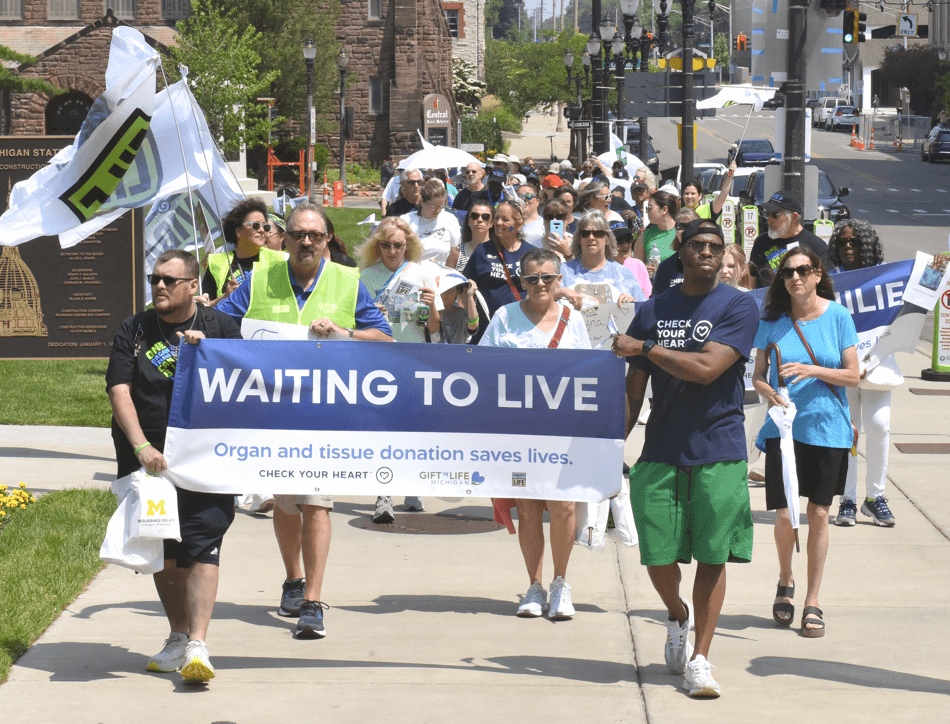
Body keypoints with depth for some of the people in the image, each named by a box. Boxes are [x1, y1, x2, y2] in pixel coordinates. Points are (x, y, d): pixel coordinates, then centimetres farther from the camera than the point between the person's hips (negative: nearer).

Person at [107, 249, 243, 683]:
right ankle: (178, 638, 23)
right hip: (150, 460, 3)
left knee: (201, 548, -13)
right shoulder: (133, 330, 8)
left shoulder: (219, 327, 5)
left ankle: (197, 647, -17)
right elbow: (119, 391, -2)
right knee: (162, 553, 8)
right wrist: (142, 447, -15)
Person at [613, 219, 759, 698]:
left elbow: (707, 368, -17)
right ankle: (677, 617, 32)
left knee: (712, 555, -1)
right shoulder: (653, 311, 9)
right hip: (660, 452, 3)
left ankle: (699, 659, 6)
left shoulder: (738, 307, -3)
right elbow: (633, 389, 12)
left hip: (718, 453, -2)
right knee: (657, 556, 0)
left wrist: (644, 347, -11)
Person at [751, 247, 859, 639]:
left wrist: (812, 370, -18)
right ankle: (785, 580, 24)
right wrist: (766, 390, -17)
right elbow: (758, 374, 5)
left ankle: (813, 602, 14)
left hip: (826, 427, 0)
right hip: (783, 426, 0)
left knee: (818, 514, 2)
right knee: (785, 516, -6)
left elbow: (852, 376, -3)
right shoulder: (773, 320, 1)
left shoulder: (837, 317, -2)